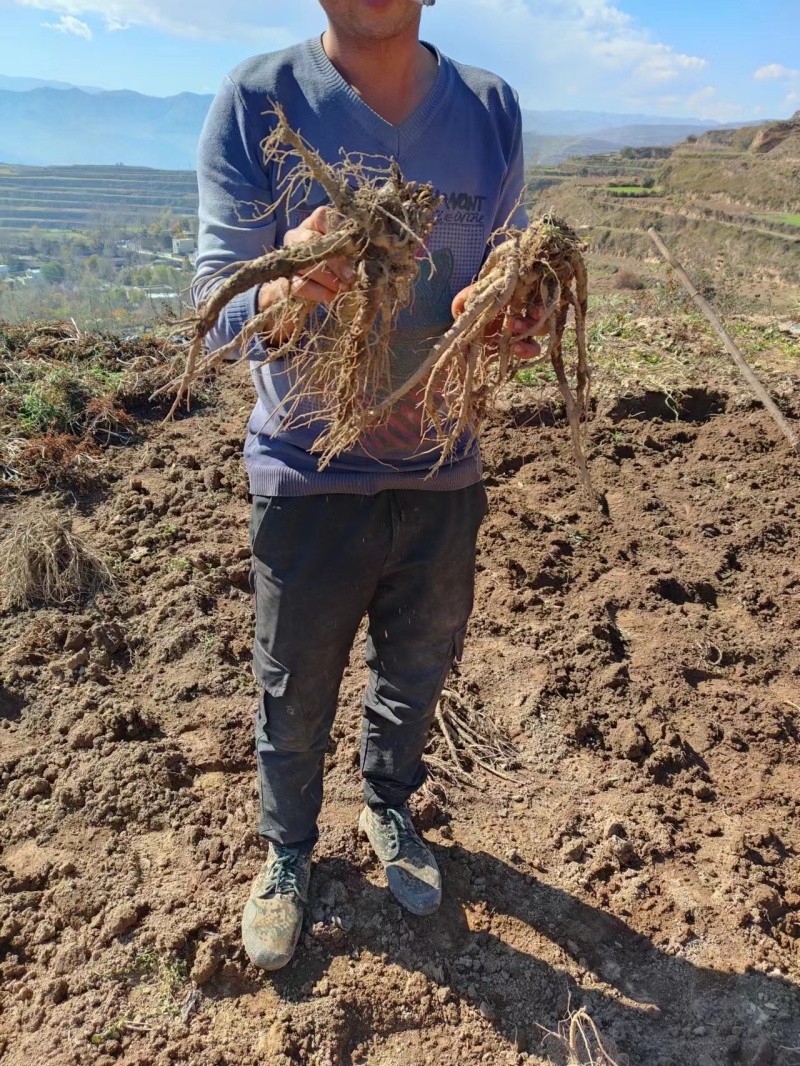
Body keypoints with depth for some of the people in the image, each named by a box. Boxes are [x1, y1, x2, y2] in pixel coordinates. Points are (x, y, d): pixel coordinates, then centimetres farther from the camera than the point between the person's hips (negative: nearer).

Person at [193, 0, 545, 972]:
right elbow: (214, 310, -13)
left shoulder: (490, 110, 0)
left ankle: (387, 808, 51)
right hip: (308, 479, -3)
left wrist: (507, 317, -18)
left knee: (416, 671, 21)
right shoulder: (255, 105, -10)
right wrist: (284, 289, -37)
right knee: (295, 696, 13)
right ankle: (288, 850, 42)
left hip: (441, 469, 3)